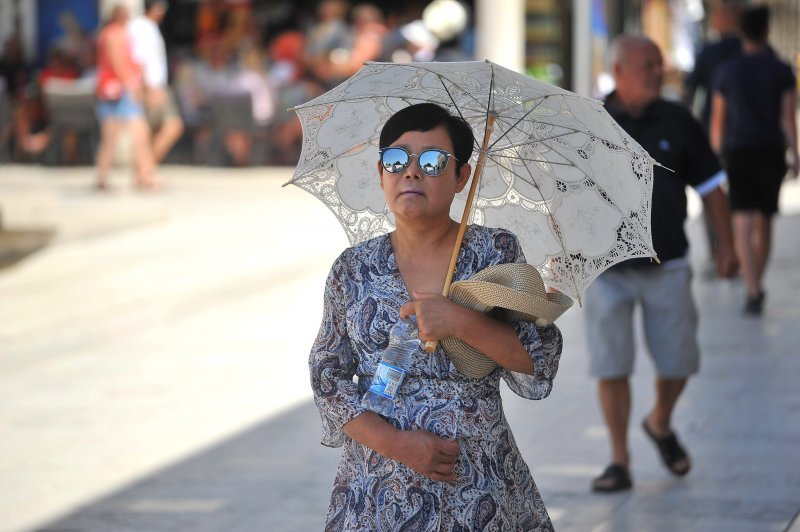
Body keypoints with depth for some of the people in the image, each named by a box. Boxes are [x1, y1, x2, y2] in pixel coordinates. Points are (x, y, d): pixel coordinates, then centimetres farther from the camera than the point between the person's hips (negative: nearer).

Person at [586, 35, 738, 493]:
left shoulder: (678, 123, 1)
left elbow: (710, 185, 8)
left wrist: (727, 246, 6)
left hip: (667, 266, 2)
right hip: (606, 268, -2)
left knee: (678, 362, 6)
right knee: (612, 367, -2)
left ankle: (661, 424, 36)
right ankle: (620, 460, 8)